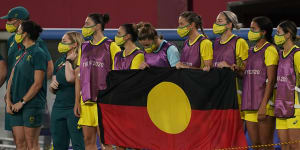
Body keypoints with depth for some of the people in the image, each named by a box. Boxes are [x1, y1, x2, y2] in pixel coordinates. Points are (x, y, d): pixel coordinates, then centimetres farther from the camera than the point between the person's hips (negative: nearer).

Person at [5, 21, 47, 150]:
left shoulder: (38, 54, -8)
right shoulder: (21, 54, 17)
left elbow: (37, 83, -13)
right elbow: (12, 79, 15)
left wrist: (22, 102, -12)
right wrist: (8, 101, 2)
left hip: (32, 104, -8)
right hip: (16, 106, 8)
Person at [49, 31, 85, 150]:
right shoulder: (60, 61, 15)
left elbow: (70, 78, -25)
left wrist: (68, 61, -10)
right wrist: (52, 86, -2)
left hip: (74, 108, -8)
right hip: (58, 107, 8)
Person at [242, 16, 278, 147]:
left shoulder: (269, 50, -5)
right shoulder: (250, 52, 19)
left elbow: (271, 80, -13)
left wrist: (263, 106, -19)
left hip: (264, 103, -8)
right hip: (249, 105, 8)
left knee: (266, 145, -7)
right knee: (255, 144, 7)